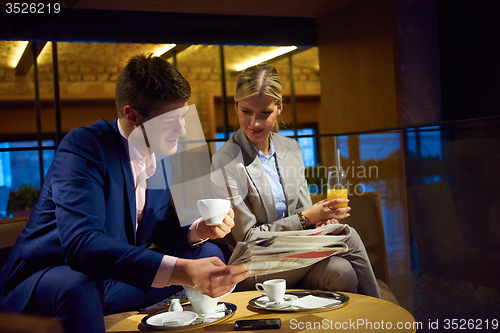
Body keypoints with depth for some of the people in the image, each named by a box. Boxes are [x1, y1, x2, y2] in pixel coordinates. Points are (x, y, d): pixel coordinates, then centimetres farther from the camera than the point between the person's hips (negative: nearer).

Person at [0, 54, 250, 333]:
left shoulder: (164, 154, -1)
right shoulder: (84, 146, -24)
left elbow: (162, 233, 9)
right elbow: (81, 244, -38)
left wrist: (199, 231, -15)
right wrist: (182, 271, -48)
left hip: (113, 281, 7)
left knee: (209, 253, 2)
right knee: (76, 289, -40)